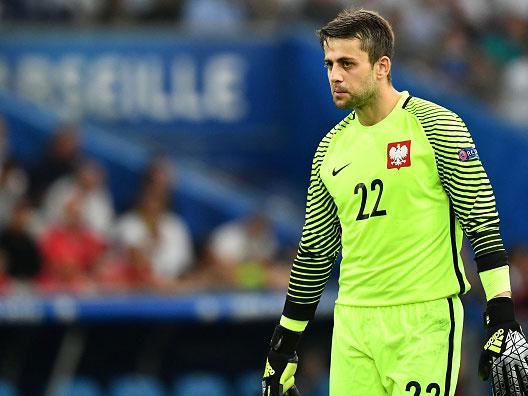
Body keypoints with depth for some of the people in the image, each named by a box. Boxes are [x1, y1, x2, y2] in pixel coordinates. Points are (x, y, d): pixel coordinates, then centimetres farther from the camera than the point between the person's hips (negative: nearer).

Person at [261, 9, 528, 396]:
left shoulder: (434, 125, -5)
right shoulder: (331, 148, 12)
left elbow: (484, 223, -8)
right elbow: (314, 249, 19)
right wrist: (284, 346, 19)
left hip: (423, 320, -5)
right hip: (353, 322, 5)